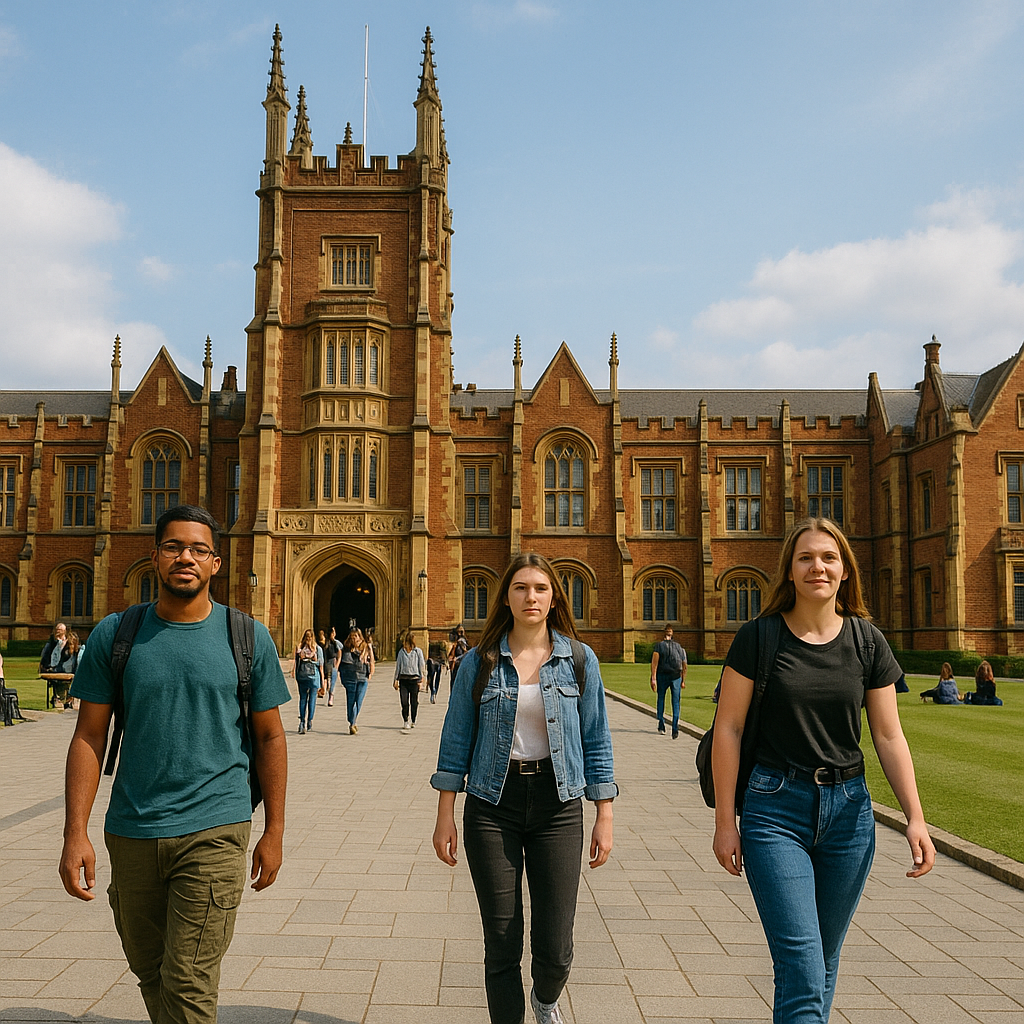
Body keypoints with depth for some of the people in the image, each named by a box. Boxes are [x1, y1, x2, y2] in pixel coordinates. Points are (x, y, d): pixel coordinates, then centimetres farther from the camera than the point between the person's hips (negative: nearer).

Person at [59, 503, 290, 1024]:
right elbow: (89, 737, 2)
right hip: (131, 833, 3)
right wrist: (75, 834, -5)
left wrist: (274, 832, 3)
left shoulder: (248, 638, -1)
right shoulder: (114, 634, 2)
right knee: (149, 971, 18)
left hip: (214, 830, -2)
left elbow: (269, 737, 4)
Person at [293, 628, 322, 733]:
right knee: (312, 699, 4)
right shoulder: (318, 649, -3)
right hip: (314, 675, -1)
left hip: (301, 676, 1)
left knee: (302, 699, 8)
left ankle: (302, 722, 1)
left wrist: (296, 679, 10)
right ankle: (309, 723, 4)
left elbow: (296, 663, 3)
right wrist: (322, 679, 3)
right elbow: (321, 665, -2)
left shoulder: (299, 648, 1)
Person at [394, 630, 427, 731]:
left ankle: (413, 722, 20)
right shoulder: (402, 651, 8)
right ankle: (405, 722, 1)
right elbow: (398, 665, 14)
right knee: (404, 702, -7)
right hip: (403, 679, 1)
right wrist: (396, 680, 12)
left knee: (414, 702, 5)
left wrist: (421, 680, 0)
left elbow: (422, 666, 3)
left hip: (414, 679, -1)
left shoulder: (418, 651, 1)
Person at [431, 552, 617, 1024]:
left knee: (555, 947, 2)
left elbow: (596, 742, 4)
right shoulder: (480, 662, 0)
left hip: (558, 804, 0)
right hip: (492, 804, 0)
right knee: (501, 944, 4)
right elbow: (456, 741, 3)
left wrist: (604, 818, 2)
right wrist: (444, 817, 0)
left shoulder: (579, 659, 2)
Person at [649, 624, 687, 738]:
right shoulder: (679, 647, 12)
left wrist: (653, 678, -15)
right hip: (676, 676, 2)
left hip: (662, 675, -2)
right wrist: (683, 681, 21)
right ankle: (675, 730, -7)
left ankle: (661, 725, 17)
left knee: (661, 699, 18)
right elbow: (684, 667, 14)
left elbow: (654, 662, -12)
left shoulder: (659, 646, 0)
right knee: (676, 703, 3)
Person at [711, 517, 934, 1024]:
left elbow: (889, 736, 5)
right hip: (775, 809, -3)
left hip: (848, 810, 3)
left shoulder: (867, 643, 3)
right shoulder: (759, 638, -5)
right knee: (801, 971, -10)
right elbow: (728, 729, -3)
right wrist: (725, 820, -5)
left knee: (825, 962, 15)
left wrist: (915, 817, -3)